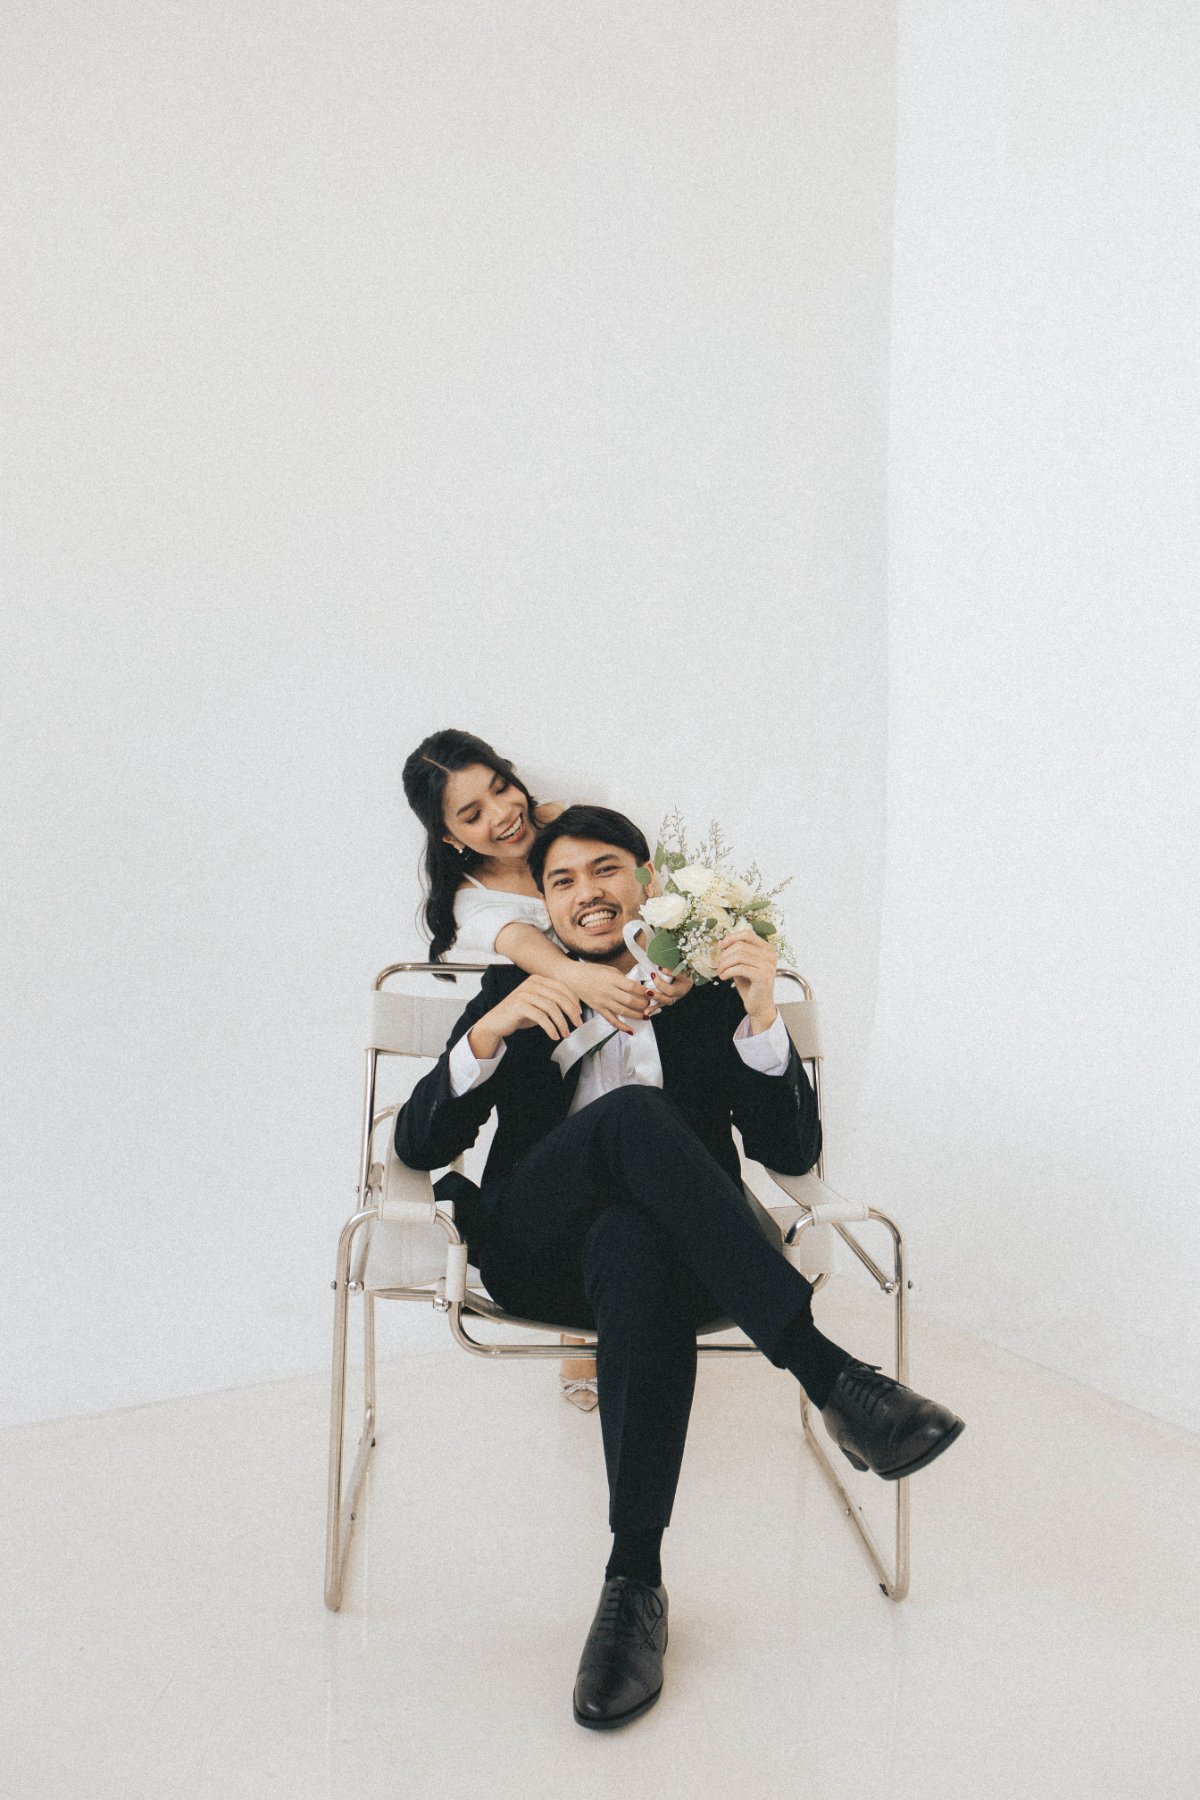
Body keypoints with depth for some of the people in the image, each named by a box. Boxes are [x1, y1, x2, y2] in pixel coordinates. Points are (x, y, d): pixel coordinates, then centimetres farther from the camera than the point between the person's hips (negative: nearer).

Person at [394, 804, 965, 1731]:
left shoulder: (706, 992, 13)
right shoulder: (514, 990, 14)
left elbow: (792, 1153, 2)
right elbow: (418, 1147, 3)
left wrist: (762, 1018, -15)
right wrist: (490, 1034, -15)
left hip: (658, 1242, 0)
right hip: (535, 1250, 0)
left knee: (633, 1242, -39)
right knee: (633, 1112, -32)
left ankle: (636, 1579, -34)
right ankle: (829, 1373, -35)